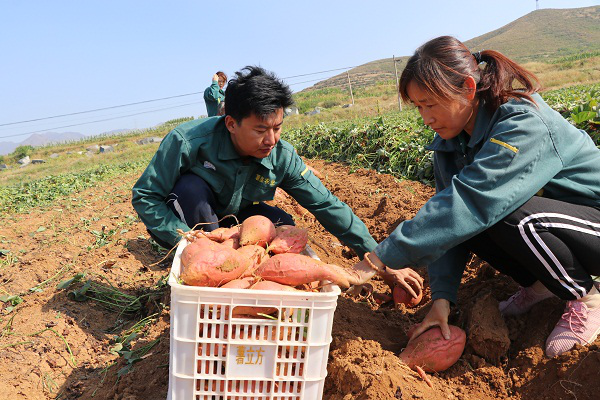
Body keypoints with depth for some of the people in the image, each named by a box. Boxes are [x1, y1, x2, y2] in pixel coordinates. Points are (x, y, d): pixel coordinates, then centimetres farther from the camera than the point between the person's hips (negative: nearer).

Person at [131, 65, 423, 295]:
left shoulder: (282, 157, -20)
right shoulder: (188, 142, -30)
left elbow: (327, 205, -18)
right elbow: (145, 196, -22)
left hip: (231, 223, 3)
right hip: (187, 226, -2)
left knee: (283, 226, -21)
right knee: (191, 187, -33)